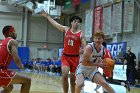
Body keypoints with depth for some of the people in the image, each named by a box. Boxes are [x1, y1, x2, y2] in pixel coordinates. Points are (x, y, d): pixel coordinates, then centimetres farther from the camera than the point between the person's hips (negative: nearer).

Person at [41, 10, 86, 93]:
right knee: (64, 75, -18)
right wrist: (47, 16, 18)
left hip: (75, 57, -1)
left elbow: (85, 47, -5)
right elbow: (55, 24, 15)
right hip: (65, 56, 1)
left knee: (73, 78, 9)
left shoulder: (81, 34, -2)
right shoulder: (66, 29, 5)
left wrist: (83, 50, -28)